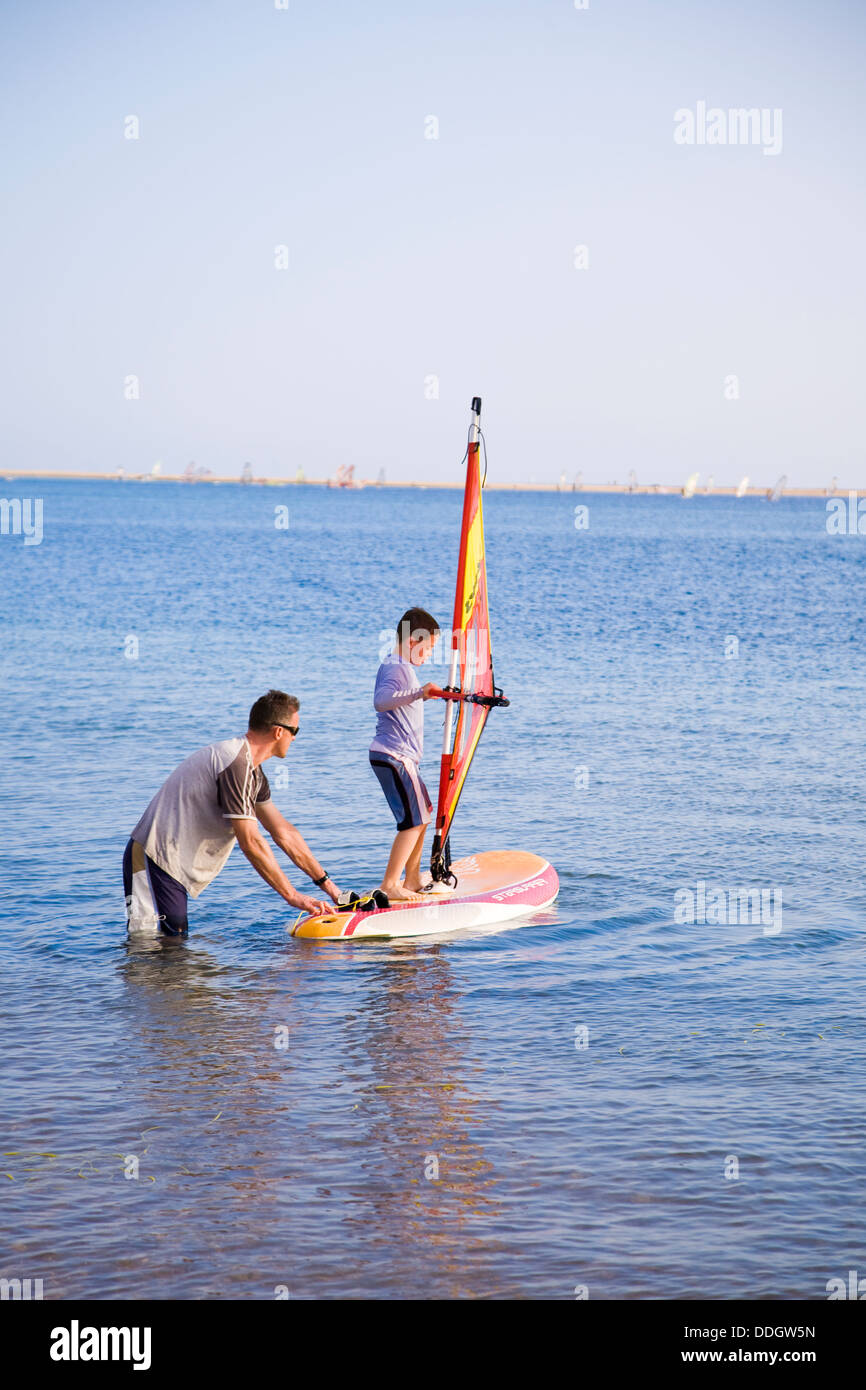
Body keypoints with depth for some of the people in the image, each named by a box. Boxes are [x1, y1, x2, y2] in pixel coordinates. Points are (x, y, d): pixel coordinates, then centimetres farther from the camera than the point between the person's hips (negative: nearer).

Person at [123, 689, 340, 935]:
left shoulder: (250, 768, 13)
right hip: (155, 859, -10)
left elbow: (284, 833, 16)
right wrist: (292, 896, -17)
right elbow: (251, 842, -22)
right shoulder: (235, 764, -20)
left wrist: (326, 883, 14)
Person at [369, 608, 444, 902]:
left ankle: (412, 880, 22)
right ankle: (388, 885, -11)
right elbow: (380, 701, -35)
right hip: (392, 756, -11)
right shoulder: (396, 668, -15)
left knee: (423, 812, 17)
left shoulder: (401, 667, 18)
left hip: (400, 756, 11)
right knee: (413, 820, -12)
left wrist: (423, 694, 49)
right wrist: (418, 694, -42)